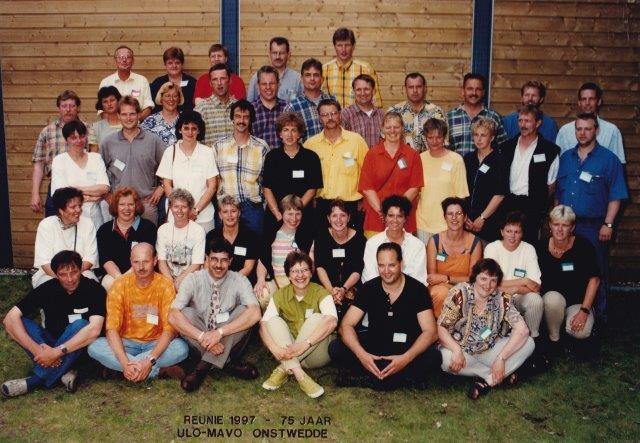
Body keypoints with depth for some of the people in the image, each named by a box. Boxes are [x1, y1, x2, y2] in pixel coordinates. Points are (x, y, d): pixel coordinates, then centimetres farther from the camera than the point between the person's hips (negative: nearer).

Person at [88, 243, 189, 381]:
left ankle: (116, 367, -21)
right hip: (126, 343, 1)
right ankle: (159, 371, -24)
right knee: (94, 347, -27)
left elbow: (170, 328, -16)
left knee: (181, 348, -30)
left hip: (156, 344, -1)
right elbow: (112, 328, -14)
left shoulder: (165, 285, -11)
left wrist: (150, 361, -30)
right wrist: (125, 363, -30)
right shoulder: (119, 285, -8)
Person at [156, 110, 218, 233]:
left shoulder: (207, 152, 1)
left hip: (203, 215, 0)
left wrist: (196, 210, -10)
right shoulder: (170, 152, 4)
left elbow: (212, 186, 0)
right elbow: (167, 185, 3)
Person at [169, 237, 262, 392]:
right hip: (199, 343, 0)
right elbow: (173, 316, -21)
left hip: (229, 342, 0)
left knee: (243, 311, -25)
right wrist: (202, 337, -33)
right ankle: (228, 363, -23)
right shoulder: (194, 280, -8)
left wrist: (219, 333, -34)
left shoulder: (239, 281, -8)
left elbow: (255, 314, -25)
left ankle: (203, 366, -26)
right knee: (186, 313, -26)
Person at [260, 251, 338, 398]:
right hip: (288, 351, 3)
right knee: (274, 321, -19)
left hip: (315, 355, -2)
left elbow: (332, 321, -30)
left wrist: (304, 344, -41)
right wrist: (274, 348, -33)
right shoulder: (280, 295, -1)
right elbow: (264, 324, -13)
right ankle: (298, 374, -35)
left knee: (317, 318, -26)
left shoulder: (320, 293, -11)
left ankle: (284, 369, -26)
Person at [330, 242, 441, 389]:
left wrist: (406, 358, -32)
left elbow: (430, 332, -15)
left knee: (433, 358, -32)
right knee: (335, 349, -22)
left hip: (408, 349, -2)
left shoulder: (418, 290, -9)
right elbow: (347, 325, -10)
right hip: (373, 346, 2)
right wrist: (361, 354, -29)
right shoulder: (368, 289, -4)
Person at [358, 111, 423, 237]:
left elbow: (414, 187, 1)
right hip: (376, 218, 0)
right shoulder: (372, 154, 6)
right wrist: (381, 211, -11)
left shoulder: (412, 155, 6)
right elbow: (366, 188, 1)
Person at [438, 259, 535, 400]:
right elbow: (441, 328, -15)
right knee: (447, 359, -36)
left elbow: (522, 330, -16)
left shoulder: (501, 299, -8)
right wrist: (457, 351, -33)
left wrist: (501, 358, -25)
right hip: (461, 349, -2)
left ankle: (487, 380, -18)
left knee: (529, 343, -15)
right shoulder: (459, 294, -13)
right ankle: (503, 374, -16)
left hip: (489, 350, 2)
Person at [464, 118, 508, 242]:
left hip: (490, 222, -4)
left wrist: (482, 218, -10)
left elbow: (500, 194, -9)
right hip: (467, 222, 4)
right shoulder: (468, 159, 10)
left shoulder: (499, 161, -4)